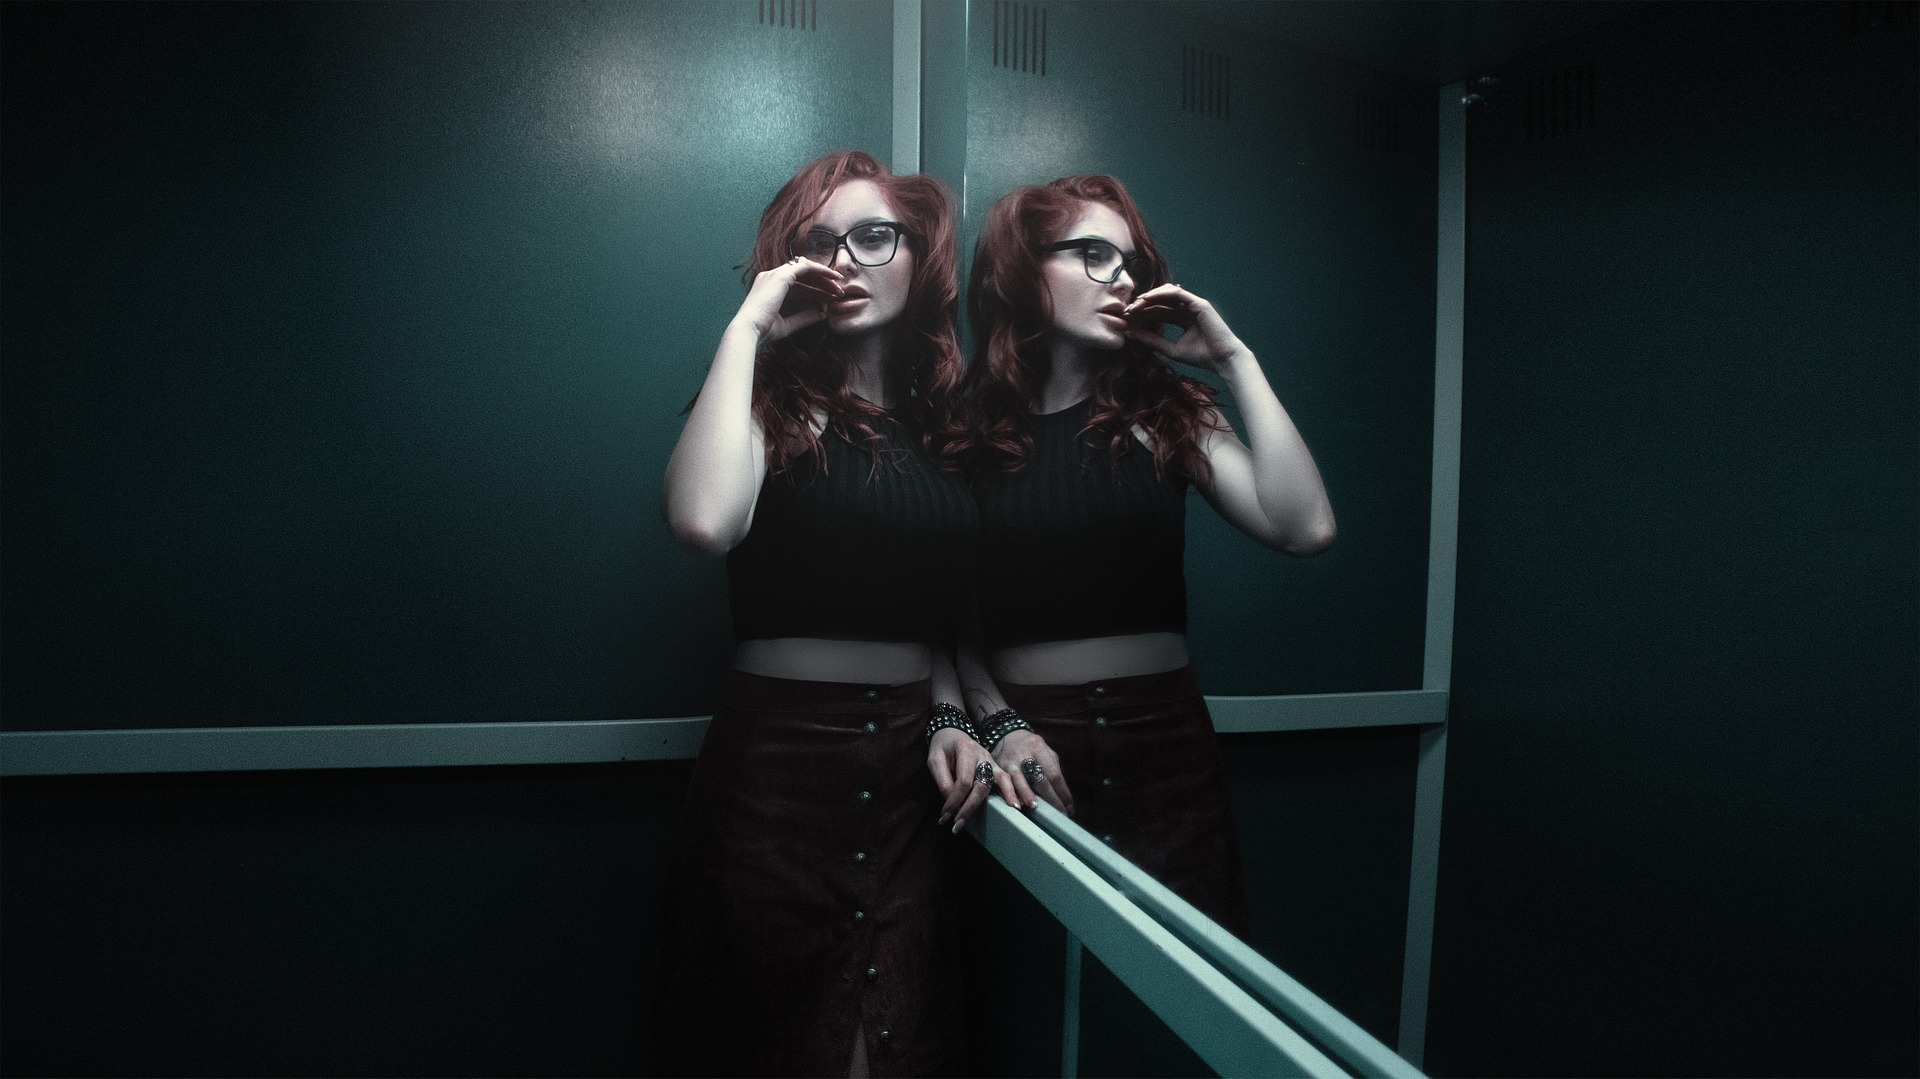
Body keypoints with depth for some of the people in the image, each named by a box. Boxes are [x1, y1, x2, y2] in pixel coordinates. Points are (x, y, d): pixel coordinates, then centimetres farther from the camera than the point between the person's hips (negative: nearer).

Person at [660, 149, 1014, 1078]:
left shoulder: (938, 425, 10)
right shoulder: (771, 399, -4)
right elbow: (705, 522, -28)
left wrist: (946, 719, 1)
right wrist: (748, 327, -17)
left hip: (909, 767, 4)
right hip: (776, 757, -4)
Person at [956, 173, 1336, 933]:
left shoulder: (1163, 410, 4)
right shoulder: (967, 424, 0)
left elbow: (1304, 528, -10)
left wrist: (1233, 361, -7)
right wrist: (1000, 725, -14)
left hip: (1164, 738, 2)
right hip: (1030, 755, -1)